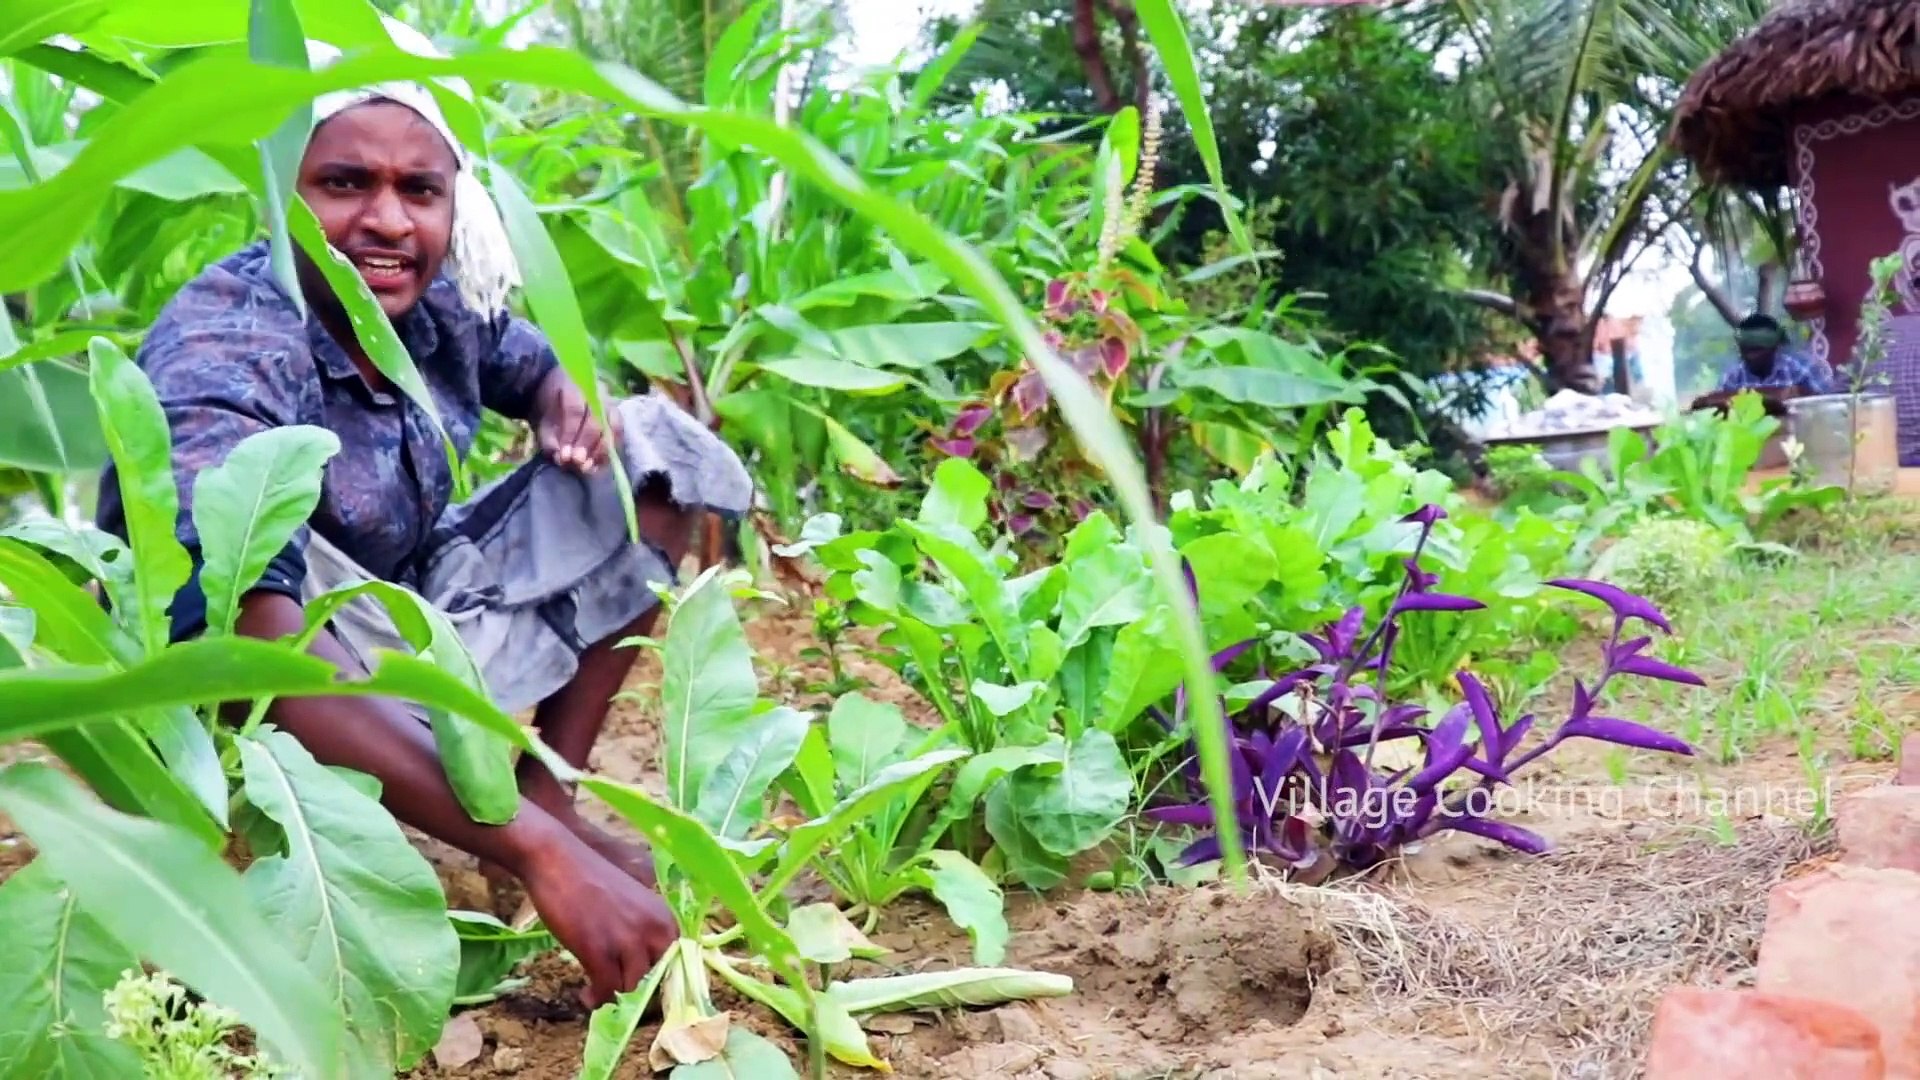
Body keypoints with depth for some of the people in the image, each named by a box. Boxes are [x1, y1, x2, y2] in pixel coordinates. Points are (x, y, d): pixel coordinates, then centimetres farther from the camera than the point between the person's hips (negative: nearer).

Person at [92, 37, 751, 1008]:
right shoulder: (224, 348, -28)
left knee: (659, 445, 0)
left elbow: (536, 366, 16)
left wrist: (567, 403, -12)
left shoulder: (442, 304, -8)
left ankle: (548, 792, -5)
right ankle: (539, 833, -18)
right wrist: (538, 858, -52)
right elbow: (239, 628, -45)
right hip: (252, 710, -7)